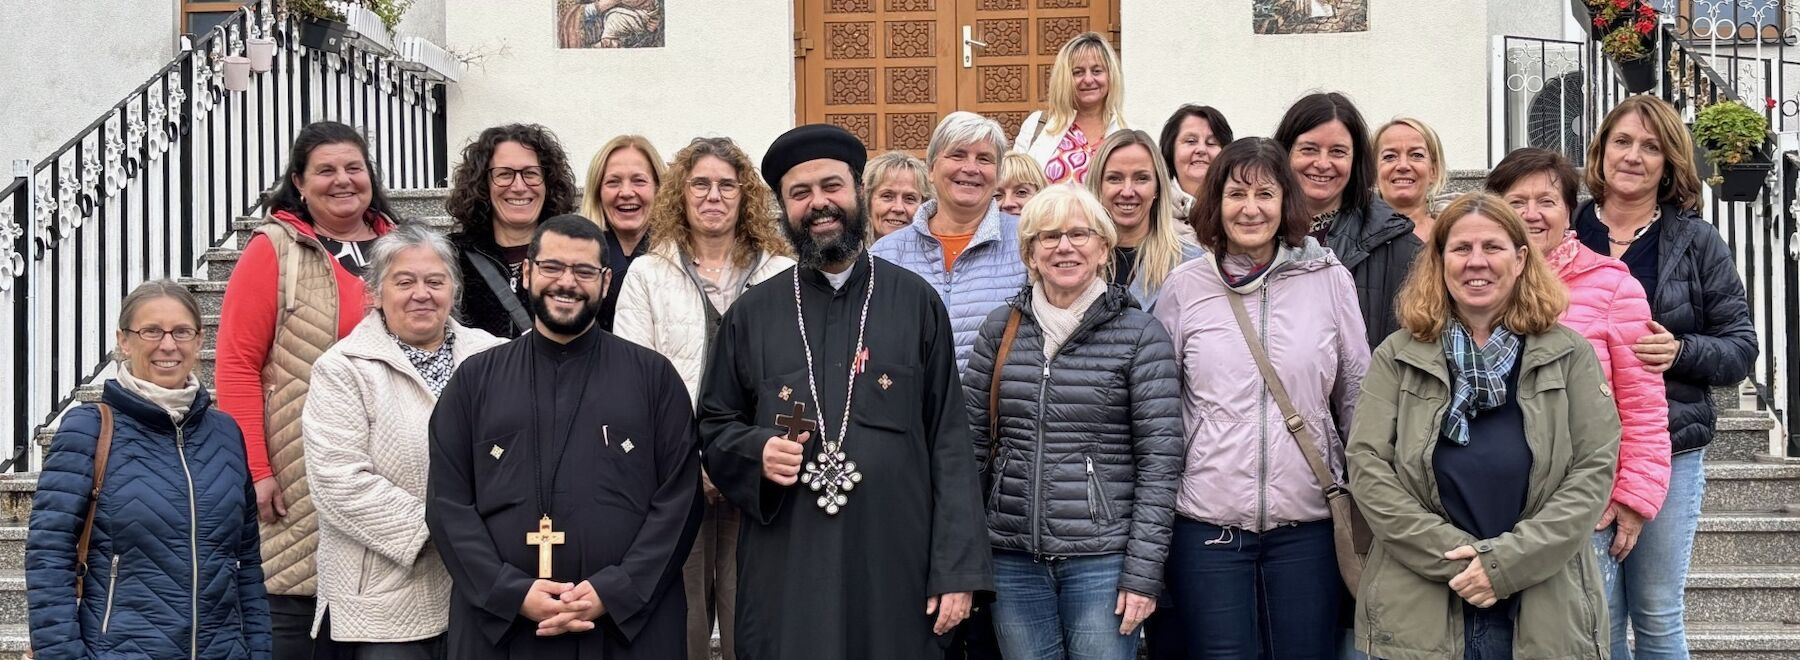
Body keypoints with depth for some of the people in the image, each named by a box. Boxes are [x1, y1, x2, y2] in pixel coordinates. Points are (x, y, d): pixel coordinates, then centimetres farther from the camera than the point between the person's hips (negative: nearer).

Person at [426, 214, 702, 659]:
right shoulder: (475, 380, 9)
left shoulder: (653, 376, 5)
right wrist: (512, 593, -10)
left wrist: (614, 591, -13)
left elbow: (678, 498, -1)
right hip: (499, 624, 1)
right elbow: (448, 502, 3)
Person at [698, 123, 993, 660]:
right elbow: (713, 429, 13)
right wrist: (757, 451, -10)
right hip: (784, 574, 1)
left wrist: (958, 570, -6)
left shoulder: (917, 303, 4)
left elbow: (949, 445, 0)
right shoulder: (751, 314, 8)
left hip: (896, 567, -1)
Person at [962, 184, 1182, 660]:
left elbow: (1160, 460, -5)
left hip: (1103, 557, -3)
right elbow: (971, 443, 9)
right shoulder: (1001, 329, 6)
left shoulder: (1141, 335, -3)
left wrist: (1145, 572, -10)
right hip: (1014, 558, 3)